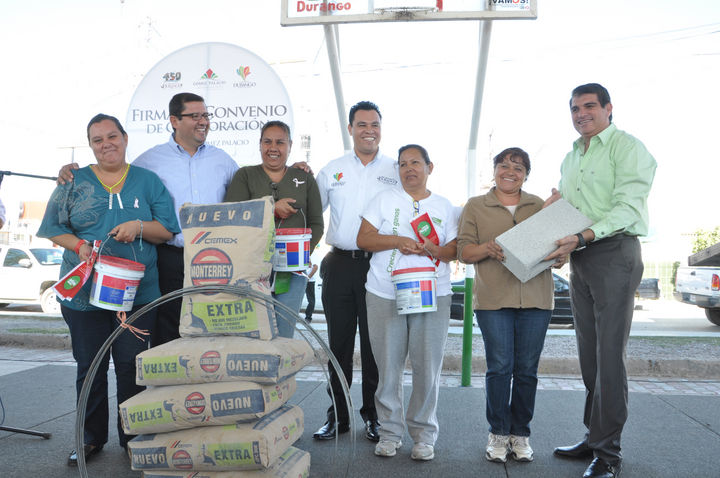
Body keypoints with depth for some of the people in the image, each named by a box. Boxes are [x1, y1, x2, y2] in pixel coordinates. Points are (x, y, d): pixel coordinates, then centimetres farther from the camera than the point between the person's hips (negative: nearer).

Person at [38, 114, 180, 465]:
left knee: (131, 366, 3)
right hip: (84, 290, 1)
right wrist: (79, 246, -12)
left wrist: (139, 227, -15)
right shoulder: (74, 181, 10)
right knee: (89, 366, 8)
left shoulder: (147, 181, 8)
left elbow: (167, 230, 5)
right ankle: (91, 437, 25)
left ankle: (133, 438, 19)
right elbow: (54, 228, 8)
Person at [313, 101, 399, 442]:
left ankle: (373, 416, 20)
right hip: (340, 264, 2)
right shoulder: (332, 170, 11)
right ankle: (338, 416, 20)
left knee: (375, 344, 6)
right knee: (339, 343, 8)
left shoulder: (396, 170, 6)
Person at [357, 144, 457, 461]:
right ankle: (390, 432, 18)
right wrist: (398, 240, -11)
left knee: (427, 366, 0)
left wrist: (434, 250, -14)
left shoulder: (444, 207, 12)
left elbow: (454, 250, 7)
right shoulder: (384, 199, 10)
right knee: (387, 366, 2)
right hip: (384, 295, 0)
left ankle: (423, 434, 16)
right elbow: (363, 238, 2)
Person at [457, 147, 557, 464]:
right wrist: (487, 249, -14)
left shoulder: (539, 206, 16)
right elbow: (464, 251, 5)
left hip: (535, 298, 2)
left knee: (527, 369, 4)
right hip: (493, 298, -2)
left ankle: (520, 433, 18)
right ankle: (498, 433, 12)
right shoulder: (476, 206, 11)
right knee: (499, 367, -3)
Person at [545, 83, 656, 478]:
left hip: (614, 254, -7)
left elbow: (628, 207, -15)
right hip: (580, 260, 7)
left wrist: (582, 238, -25)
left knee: (608, 355, -7)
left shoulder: (628, 147, -4)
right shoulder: (571, 157, 20)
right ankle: (594, 436, 20)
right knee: (588, 353, 10)